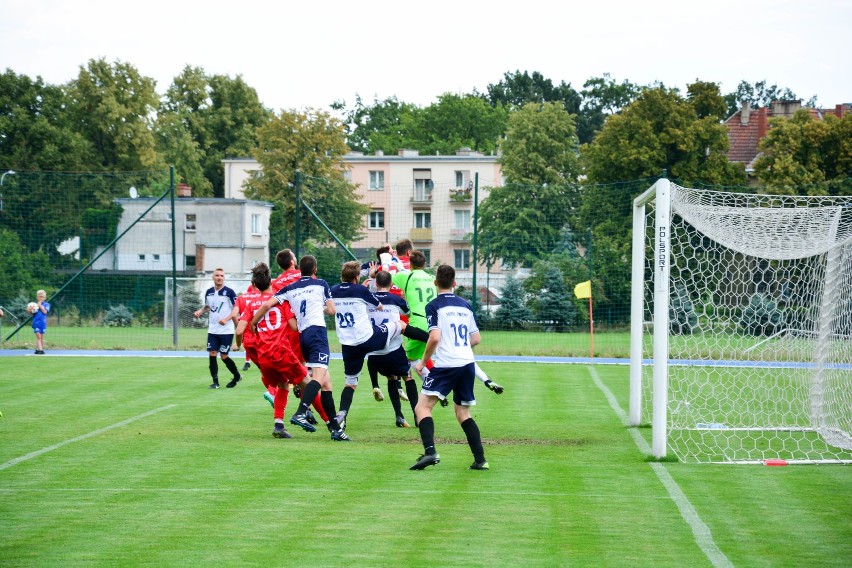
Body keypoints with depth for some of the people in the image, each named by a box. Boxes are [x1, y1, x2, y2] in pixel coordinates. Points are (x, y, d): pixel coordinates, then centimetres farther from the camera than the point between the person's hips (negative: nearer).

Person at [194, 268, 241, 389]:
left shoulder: (229, 292, -8)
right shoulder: (209, 292, 8)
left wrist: (226, 319, -21)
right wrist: (200, 312, 3)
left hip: (226, 330, -5)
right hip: (212, 330, 5)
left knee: (224, 356, -2)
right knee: (212, 354, -3)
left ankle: (237, 376, 21)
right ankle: (215, 381, 5)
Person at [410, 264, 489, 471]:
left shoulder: (434, 306, -4)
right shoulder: (465, 305, 14)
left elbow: (435, 337, -15)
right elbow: (476, 339, 17)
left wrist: (423, 361, -2)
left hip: (446, 365, -6)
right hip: (468, 363, 6)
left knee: (422, 407, -6)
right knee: (463, 413, 16)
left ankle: (430, 451, -27)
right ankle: (480, 460, 8)